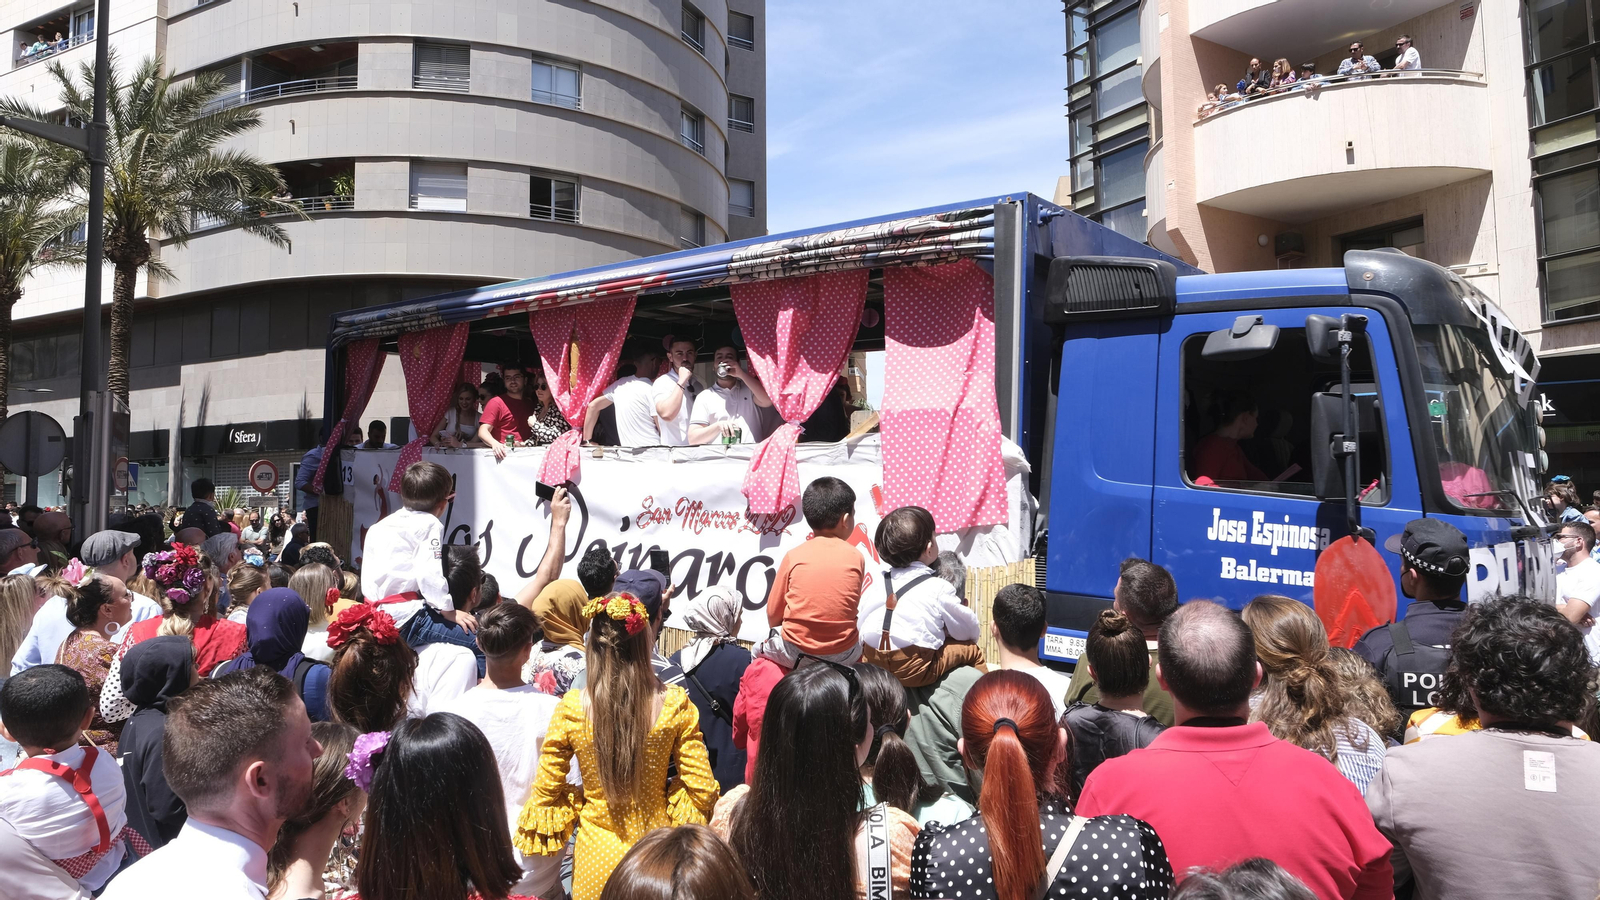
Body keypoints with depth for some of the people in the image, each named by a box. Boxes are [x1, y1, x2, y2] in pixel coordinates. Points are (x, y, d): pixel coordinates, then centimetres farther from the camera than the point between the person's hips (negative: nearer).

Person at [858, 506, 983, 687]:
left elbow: (858, 625, 12)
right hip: (915, 672, -5)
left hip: (871, 664, 5)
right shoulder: (938, 588, -5)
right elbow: (969, 629, 7)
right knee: (973, 651, 11)